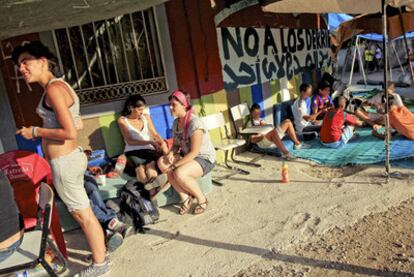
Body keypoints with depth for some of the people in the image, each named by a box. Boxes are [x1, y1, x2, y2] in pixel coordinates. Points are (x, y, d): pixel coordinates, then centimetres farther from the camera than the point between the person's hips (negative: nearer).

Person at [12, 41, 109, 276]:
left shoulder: (53, 89, -18)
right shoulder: (59, 85, 11)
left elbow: (70, 133, -24)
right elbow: (78, 125, 17)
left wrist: (36, 132, -13)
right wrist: (45, 128, 13)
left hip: (63, 162, -9)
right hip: (70, 157, 9)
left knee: (83, 214, 5)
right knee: (82, 212, 21)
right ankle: (99, 250, 38)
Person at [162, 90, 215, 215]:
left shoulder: (195, 123, -24)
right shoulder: (176, 122, 2)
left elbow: (194, 152, -24)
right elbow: (176, 144, 9)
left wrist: (175, 165, -24)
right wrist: (171, 153, -13)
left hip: (205, 159, -7)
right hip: (189, 157, 7)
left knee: (179, 174, -31)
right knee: (168, 171, -19)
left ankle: (202, 199, -6)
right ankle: (186, 198, 1)